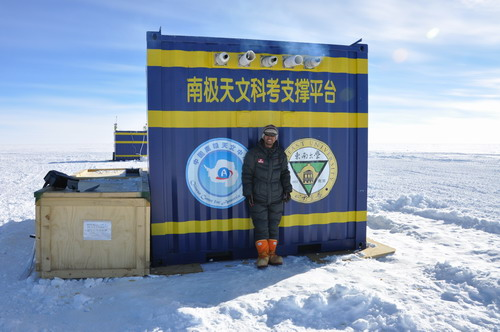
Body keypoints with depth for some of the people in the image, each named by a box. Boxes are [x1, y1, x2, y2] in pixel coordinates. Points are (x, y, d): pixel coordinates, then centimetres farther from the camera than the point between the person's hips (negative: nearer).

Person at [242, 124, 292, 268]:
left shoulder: (280, 154, 9)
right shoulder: (253, 153, -3)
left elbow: (285, 173, 17)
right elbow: (247, 174, -2)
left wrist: (287, 189, 7)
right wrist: (248, 192, -7)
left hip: (276, 198, 3)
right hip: (258, 198, -3)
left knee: (274, 226, 7)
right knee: (261, 227, -2)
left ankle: (272, 254, 18)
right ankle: (263, 255, 9)